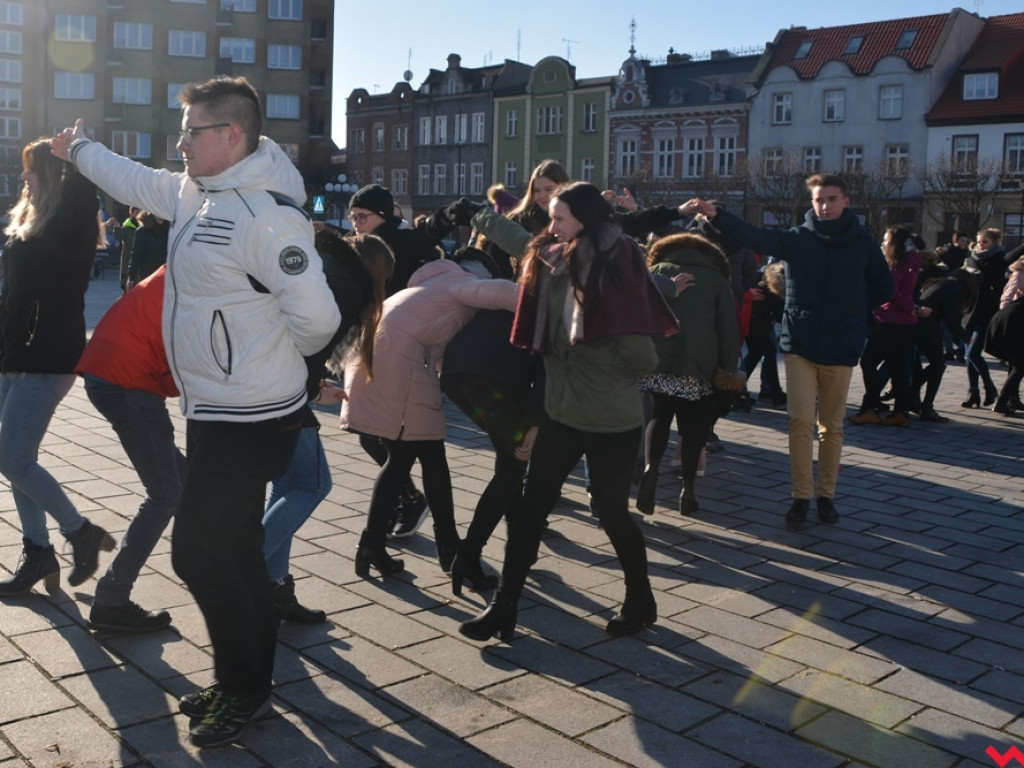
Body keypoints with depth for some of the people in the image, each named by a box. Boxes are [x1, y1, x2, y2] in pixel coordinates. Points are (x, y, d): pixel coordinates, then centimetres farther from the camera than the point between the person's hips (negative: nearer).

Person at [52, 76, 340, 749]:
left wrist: (273, 360, -4)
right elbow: (138, 183, 29)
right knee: (234, 552, 17)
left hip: (251, 422, -9)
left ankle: (244, 689, 17)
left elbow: (316, 317, -24)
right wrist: (80, 150, 43)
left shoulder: (266, 212, -22)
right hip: (214, 412, 9)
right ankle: (245, 685, 32)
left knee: (200, 552, -3)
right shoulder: (195, 193, 8)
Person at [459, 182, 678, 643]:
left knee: (611, 511, 7)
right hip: (562, 411, 6)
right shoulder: (552, 263, 5)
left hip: (613, 419, -6)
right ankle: (503, 607, 11)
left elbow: (639, 353, -16)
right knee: (531, 505, 4)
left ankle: (640, 601, 30)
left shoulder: (618, 264, -14)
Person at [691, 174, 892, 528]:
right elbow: (755, 236, -15)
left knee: (831, 426, 9)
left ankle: (826, 494, 21)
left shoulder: (863, 243, 2)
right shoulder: (797, 238, -1)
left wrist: (853, 313, 3)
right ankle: (801, 496, 2)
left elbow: (882, 286, 13)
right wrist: (716, 215, -28)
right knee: (800, 421, -7)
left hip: (841, 348, 1)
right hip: (800, 343, -1)